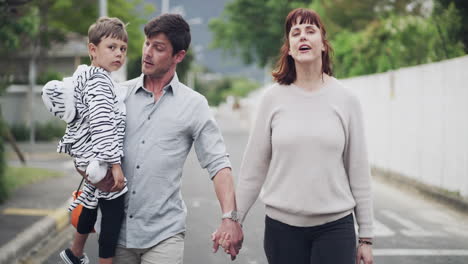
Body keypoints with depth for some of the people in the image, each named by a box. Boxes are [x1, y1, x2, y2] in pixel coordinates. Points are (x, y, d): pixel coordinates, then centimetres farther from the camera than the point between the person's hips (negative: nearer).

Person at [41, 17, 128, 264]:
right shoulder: (99, 80, -19)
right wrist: (114, 164, -26)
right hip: (104, 165, -11)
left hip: (88, 158, 11)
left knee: (92, 204, 29)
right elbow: (102, 125, -26)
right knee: (112, 220, -3)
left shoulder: (83, 77, 13)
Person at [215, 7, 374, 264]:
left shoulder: (345, 99, 1)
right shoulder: (274, 98, 0)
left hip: (335, 226, 0)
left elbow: (358, 171, 3)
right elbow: (253, 167, 4)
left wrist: (365, 236, 3)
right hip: (282, 225, 0)